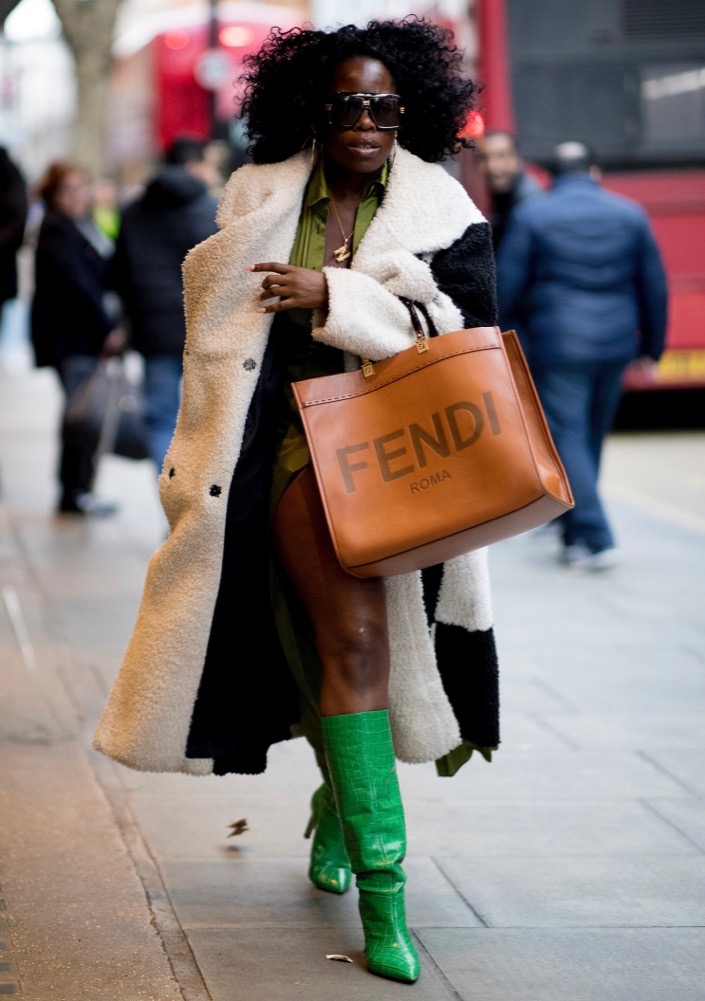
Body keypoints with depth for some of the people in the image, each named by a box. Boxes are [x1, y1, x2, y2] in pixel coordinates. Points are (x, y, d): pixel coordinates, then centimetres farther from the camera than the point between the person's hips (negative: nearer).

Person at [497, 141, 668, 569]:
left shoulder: (532, 217, -3)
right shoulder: (630, 215, 7)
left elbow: (507, 287, -3)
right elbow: (654, 287, 10)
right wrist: (651, 347, 19)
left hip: (558, 348, -4)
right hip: (615, 347, 4)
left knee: (566, 438, -2)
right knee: (593, 439, 16)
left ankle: (597, 538, -13)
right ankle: (575, 536, 23)